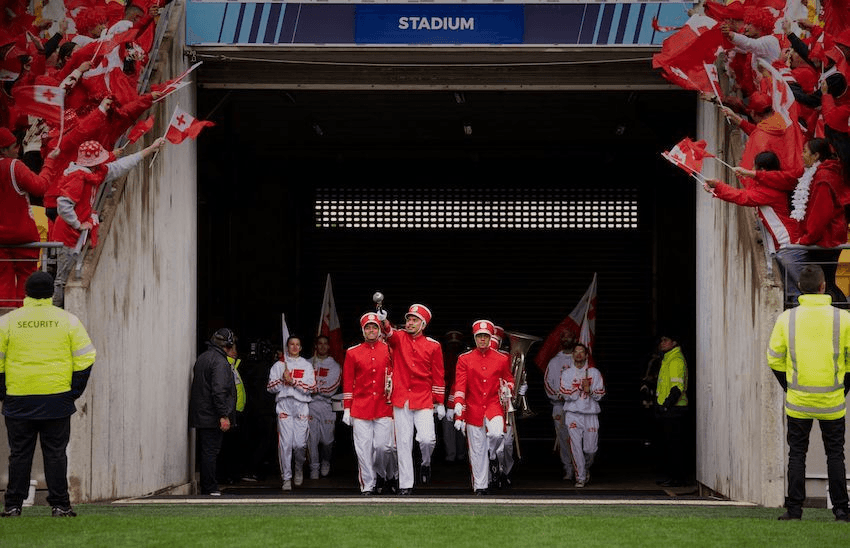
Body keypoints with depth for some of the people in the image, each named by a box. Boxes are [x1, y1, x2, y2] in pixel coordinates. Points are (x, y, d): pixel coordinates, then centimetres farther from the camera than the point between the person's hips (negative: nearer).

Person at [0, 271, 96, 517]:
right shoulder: (68, 320, 1)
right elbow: (85, 357, 0)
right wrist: (74, 392, 6)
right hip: (58, 401, 0)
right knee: (55, 453, 5)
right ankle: (60, 505, 4)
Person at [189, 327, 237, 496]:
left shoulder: (202, 358, 17)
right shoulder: (220, 361, -14)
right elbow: (219, 391, -22)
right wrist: (224, 416, -22)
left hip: (200, 417, 9)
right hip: (212, 417, -9)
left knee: (206, 452, 12)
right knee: (210, 452, -7)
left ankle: (207, 488, 15)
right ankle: (210, 489, -6)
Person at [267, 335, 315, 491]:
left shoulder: (306, 366, 13)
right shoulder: (278, 365, 14)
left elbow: (310, 388, 0)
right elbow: (270, 387, 7)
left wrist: (293, 381, -8)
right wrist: (283, 380, -8)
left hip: (301, 406, 0)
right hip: (284, 406, 0)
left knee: (300, 443, -6)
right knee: (285, 443, -9)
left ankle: (299, 469, 24)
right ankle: (286, 478, -3)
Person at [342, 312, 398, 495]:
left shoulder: (389, 350, 8)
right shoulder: (352, 353, 8)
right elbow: (348, 383, 9)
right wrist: (347, 409, 5)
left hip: (384, 407, -1)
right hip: (360, 408, 1)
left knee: (384, 446, -6)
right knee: (364, 447, -2)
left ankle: (391, 476, 18)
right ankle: (368, 485, 5)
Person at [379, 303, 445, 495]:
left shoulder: (433, 346, 5)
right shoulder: (399, 338, 6)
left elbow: (438, 377, 7)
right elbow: (390, 334, -19)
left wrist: (439, 403, 5)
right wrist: (383, 321, -41)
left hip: (423, 401, -1)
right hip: (401, 400, 1)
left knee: (427, 439, -13)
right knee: (403, 443, 2)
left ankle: (426, 464, 20)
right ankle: (405, 485, 8)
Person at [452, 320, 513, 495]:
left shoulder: (502, 359, 7)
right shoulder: (464, 359, 4)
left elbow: (508, 379, 20)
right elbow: (460, 386, -3)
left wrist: (508, 389, -4)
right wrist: (458, 406, -18)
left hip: (493, 405, 0)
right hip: (473, 408, 0)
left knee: (497, 434, -28)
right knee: (477, 451, 1)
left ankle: (492, 454, 7)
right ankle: (480, 487, 11)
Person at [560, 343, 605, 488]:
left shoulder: (594, 372, 10)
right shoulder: (566, 373, 8)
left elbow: (600, 394, 6)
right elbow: (567, 395, -2)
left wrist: (590, 390, -13)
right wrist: (582, 388, -10)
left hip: (590, 413, 1)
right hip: (573, 413, -1)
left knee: (591, 448, -1)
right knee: (575, 446, -10)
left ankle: (586, 469, 29)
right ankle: (580, 477, -3)